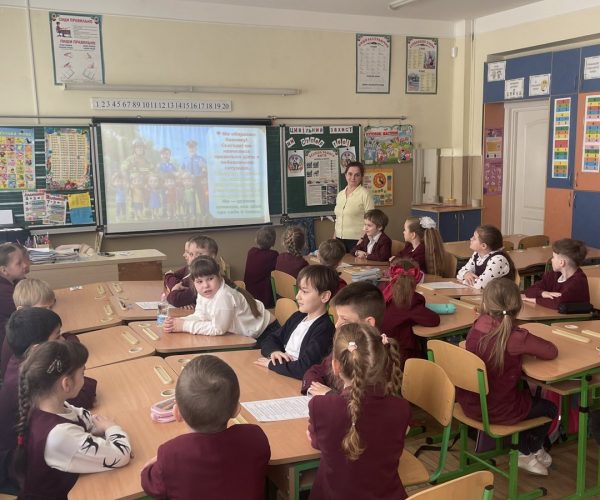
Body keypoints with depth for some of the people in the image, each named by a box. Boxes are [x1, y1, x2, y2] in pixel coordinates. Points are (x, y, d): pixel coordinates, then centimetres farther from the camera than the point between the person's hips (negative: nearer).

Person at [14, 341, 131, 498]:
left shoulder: (40, 406, -9)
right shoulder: (59, 435, -33)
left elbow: (83, 417, 6)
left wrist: (101, 427, -12)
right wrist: (111, 428, -10)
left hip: (54, 485, 7)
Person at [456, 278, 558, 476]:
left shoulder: (478, 325, -8)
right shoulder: (516, 337, -24)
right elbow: (552, 351, -12)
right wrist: (528, 346, 4)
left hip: (470, 403, 6)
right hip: (498, 410, -5)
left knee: (526, 392, 33)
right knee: (549, 408, 24)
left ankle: (525, 446, 45)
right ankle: (526, 453, 42)